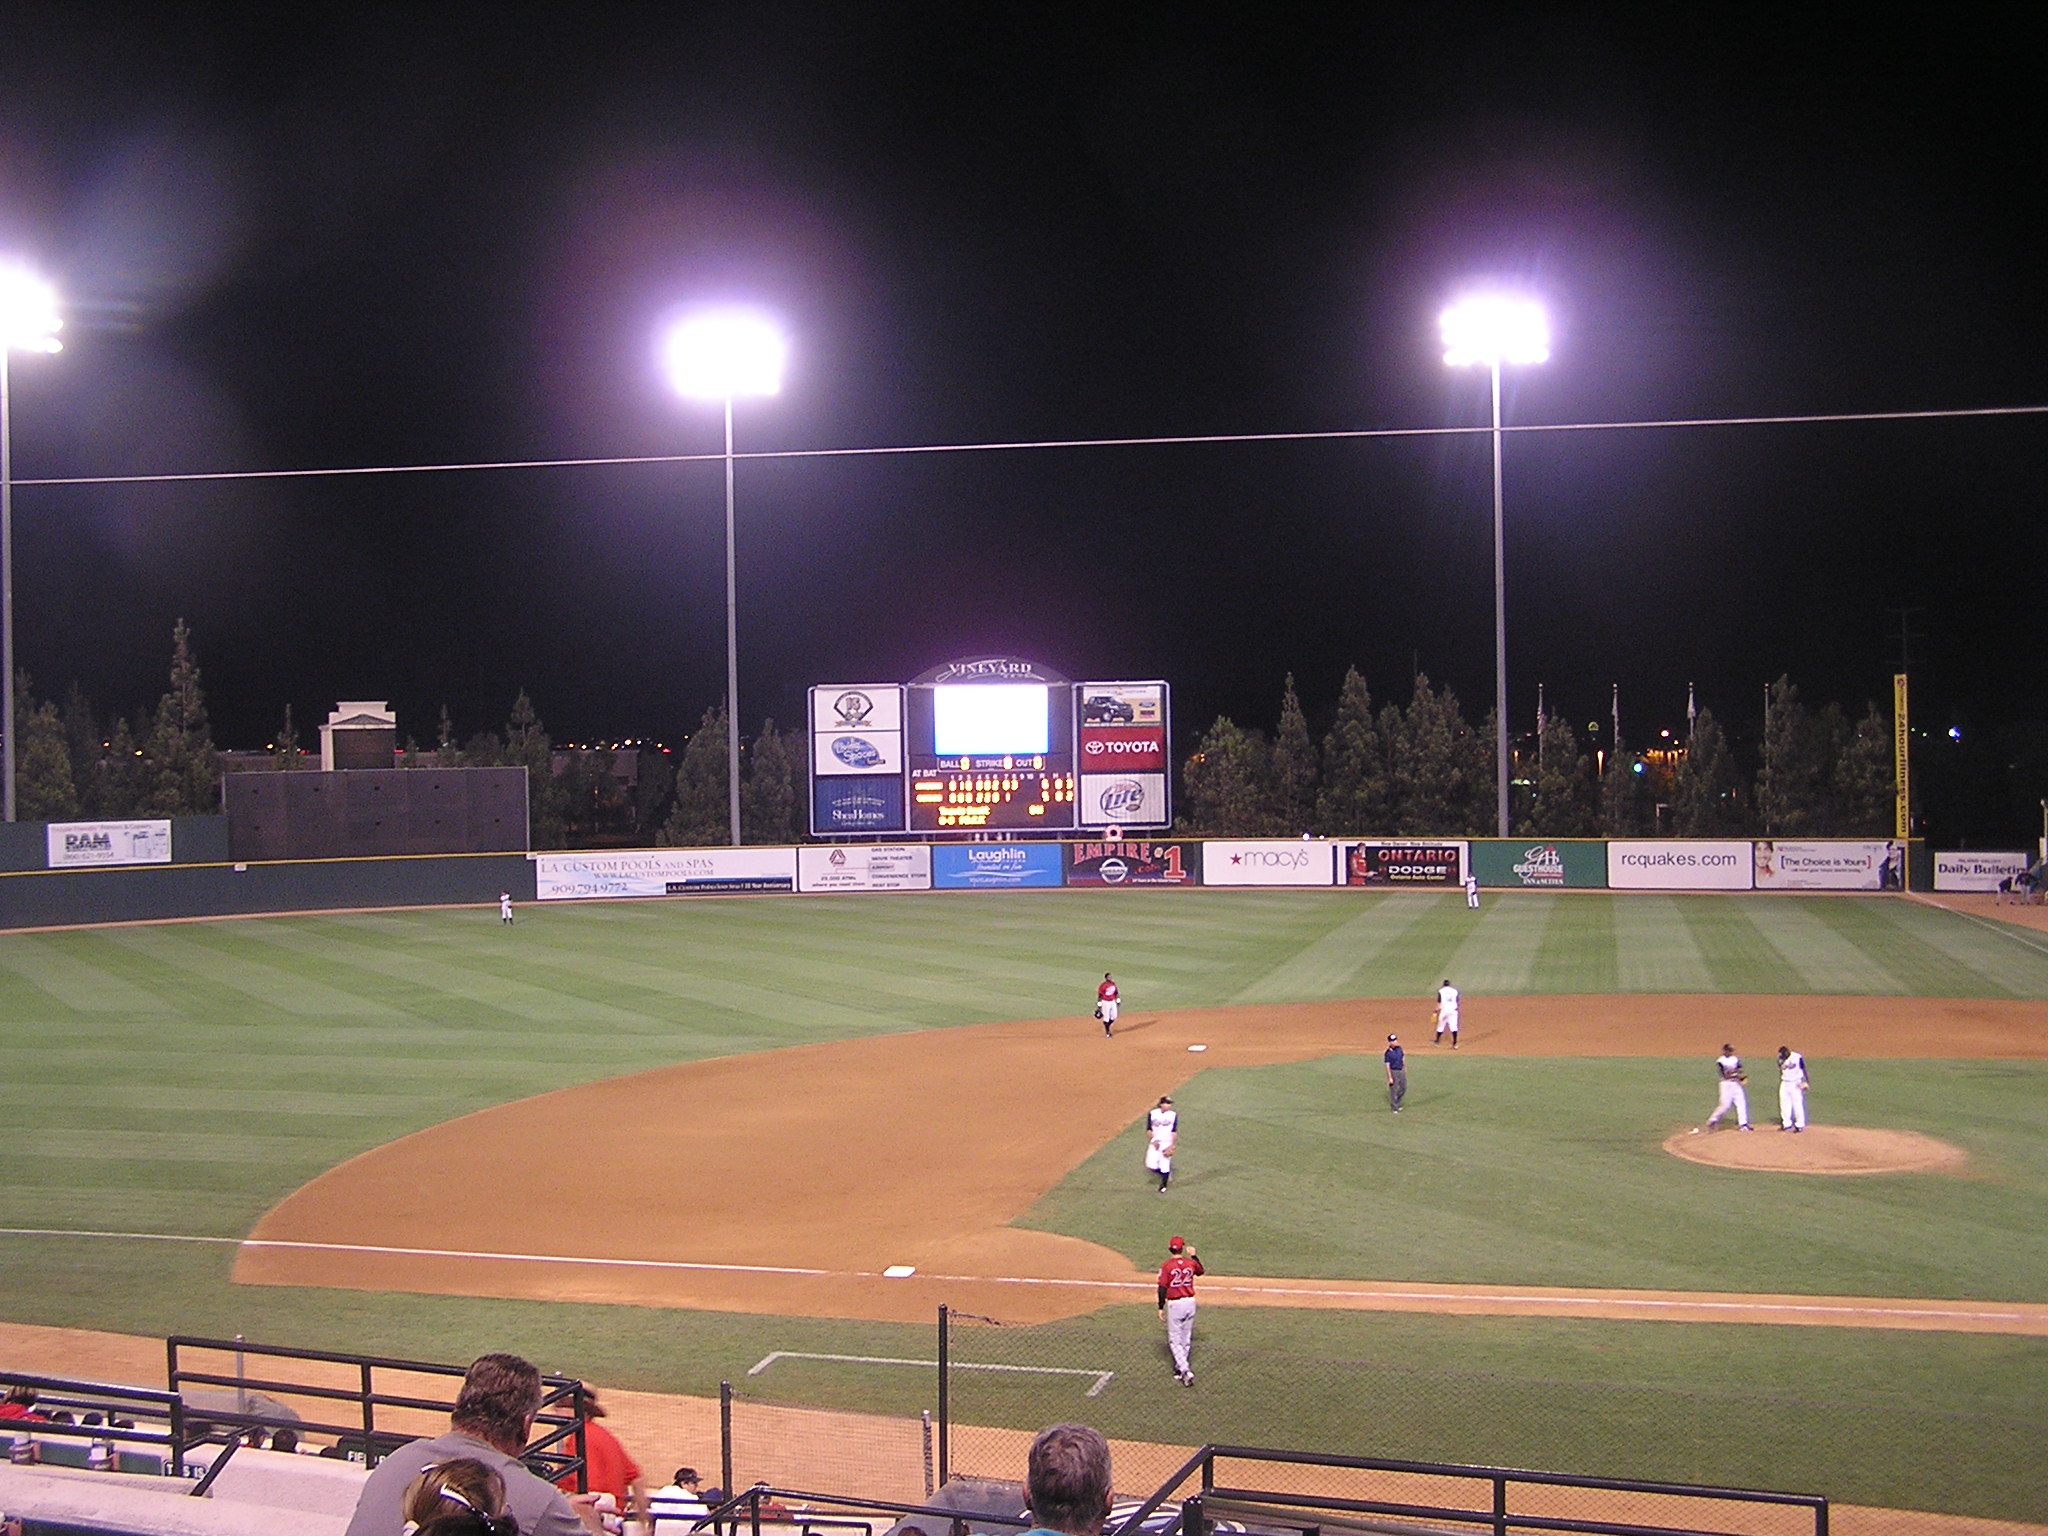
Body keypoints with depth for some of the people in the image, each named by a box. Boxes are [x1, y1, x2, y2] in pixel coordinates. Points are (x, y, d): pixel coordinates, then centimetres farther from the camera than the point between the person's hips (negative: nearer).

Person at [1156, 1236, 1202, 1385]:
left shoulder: (1166, 1266, -13)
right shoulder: (1191, 1263, -1)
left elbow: (1162, 1288, -13)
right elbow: (1201, 1271, 22)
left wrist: (1161, 1307, -4)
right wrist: (1194, 1255, 26)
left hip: (1174, 1304, -4)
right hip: (1190, 1302, 4)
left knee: (1174, 1340, 2)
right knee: (1186, 1338, 16)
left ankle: (1185, 1371, -12)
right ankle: (1180, 1368, 26)